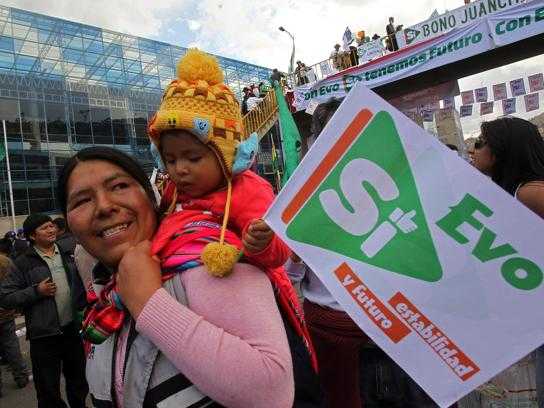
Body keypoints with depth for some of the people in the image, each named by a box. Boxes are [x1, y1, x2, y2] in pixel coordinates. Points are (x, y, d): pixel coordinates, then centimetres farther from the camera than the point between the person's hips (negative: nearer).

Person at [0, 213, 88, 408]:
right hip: (44, 336, -4)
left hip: (72, 330, 4)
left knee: (78, 384, 20)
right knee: (48, 391, 10)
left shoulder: (67, 254, 7)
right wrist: (36, 291, -17)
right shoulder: (24, 263, -7)